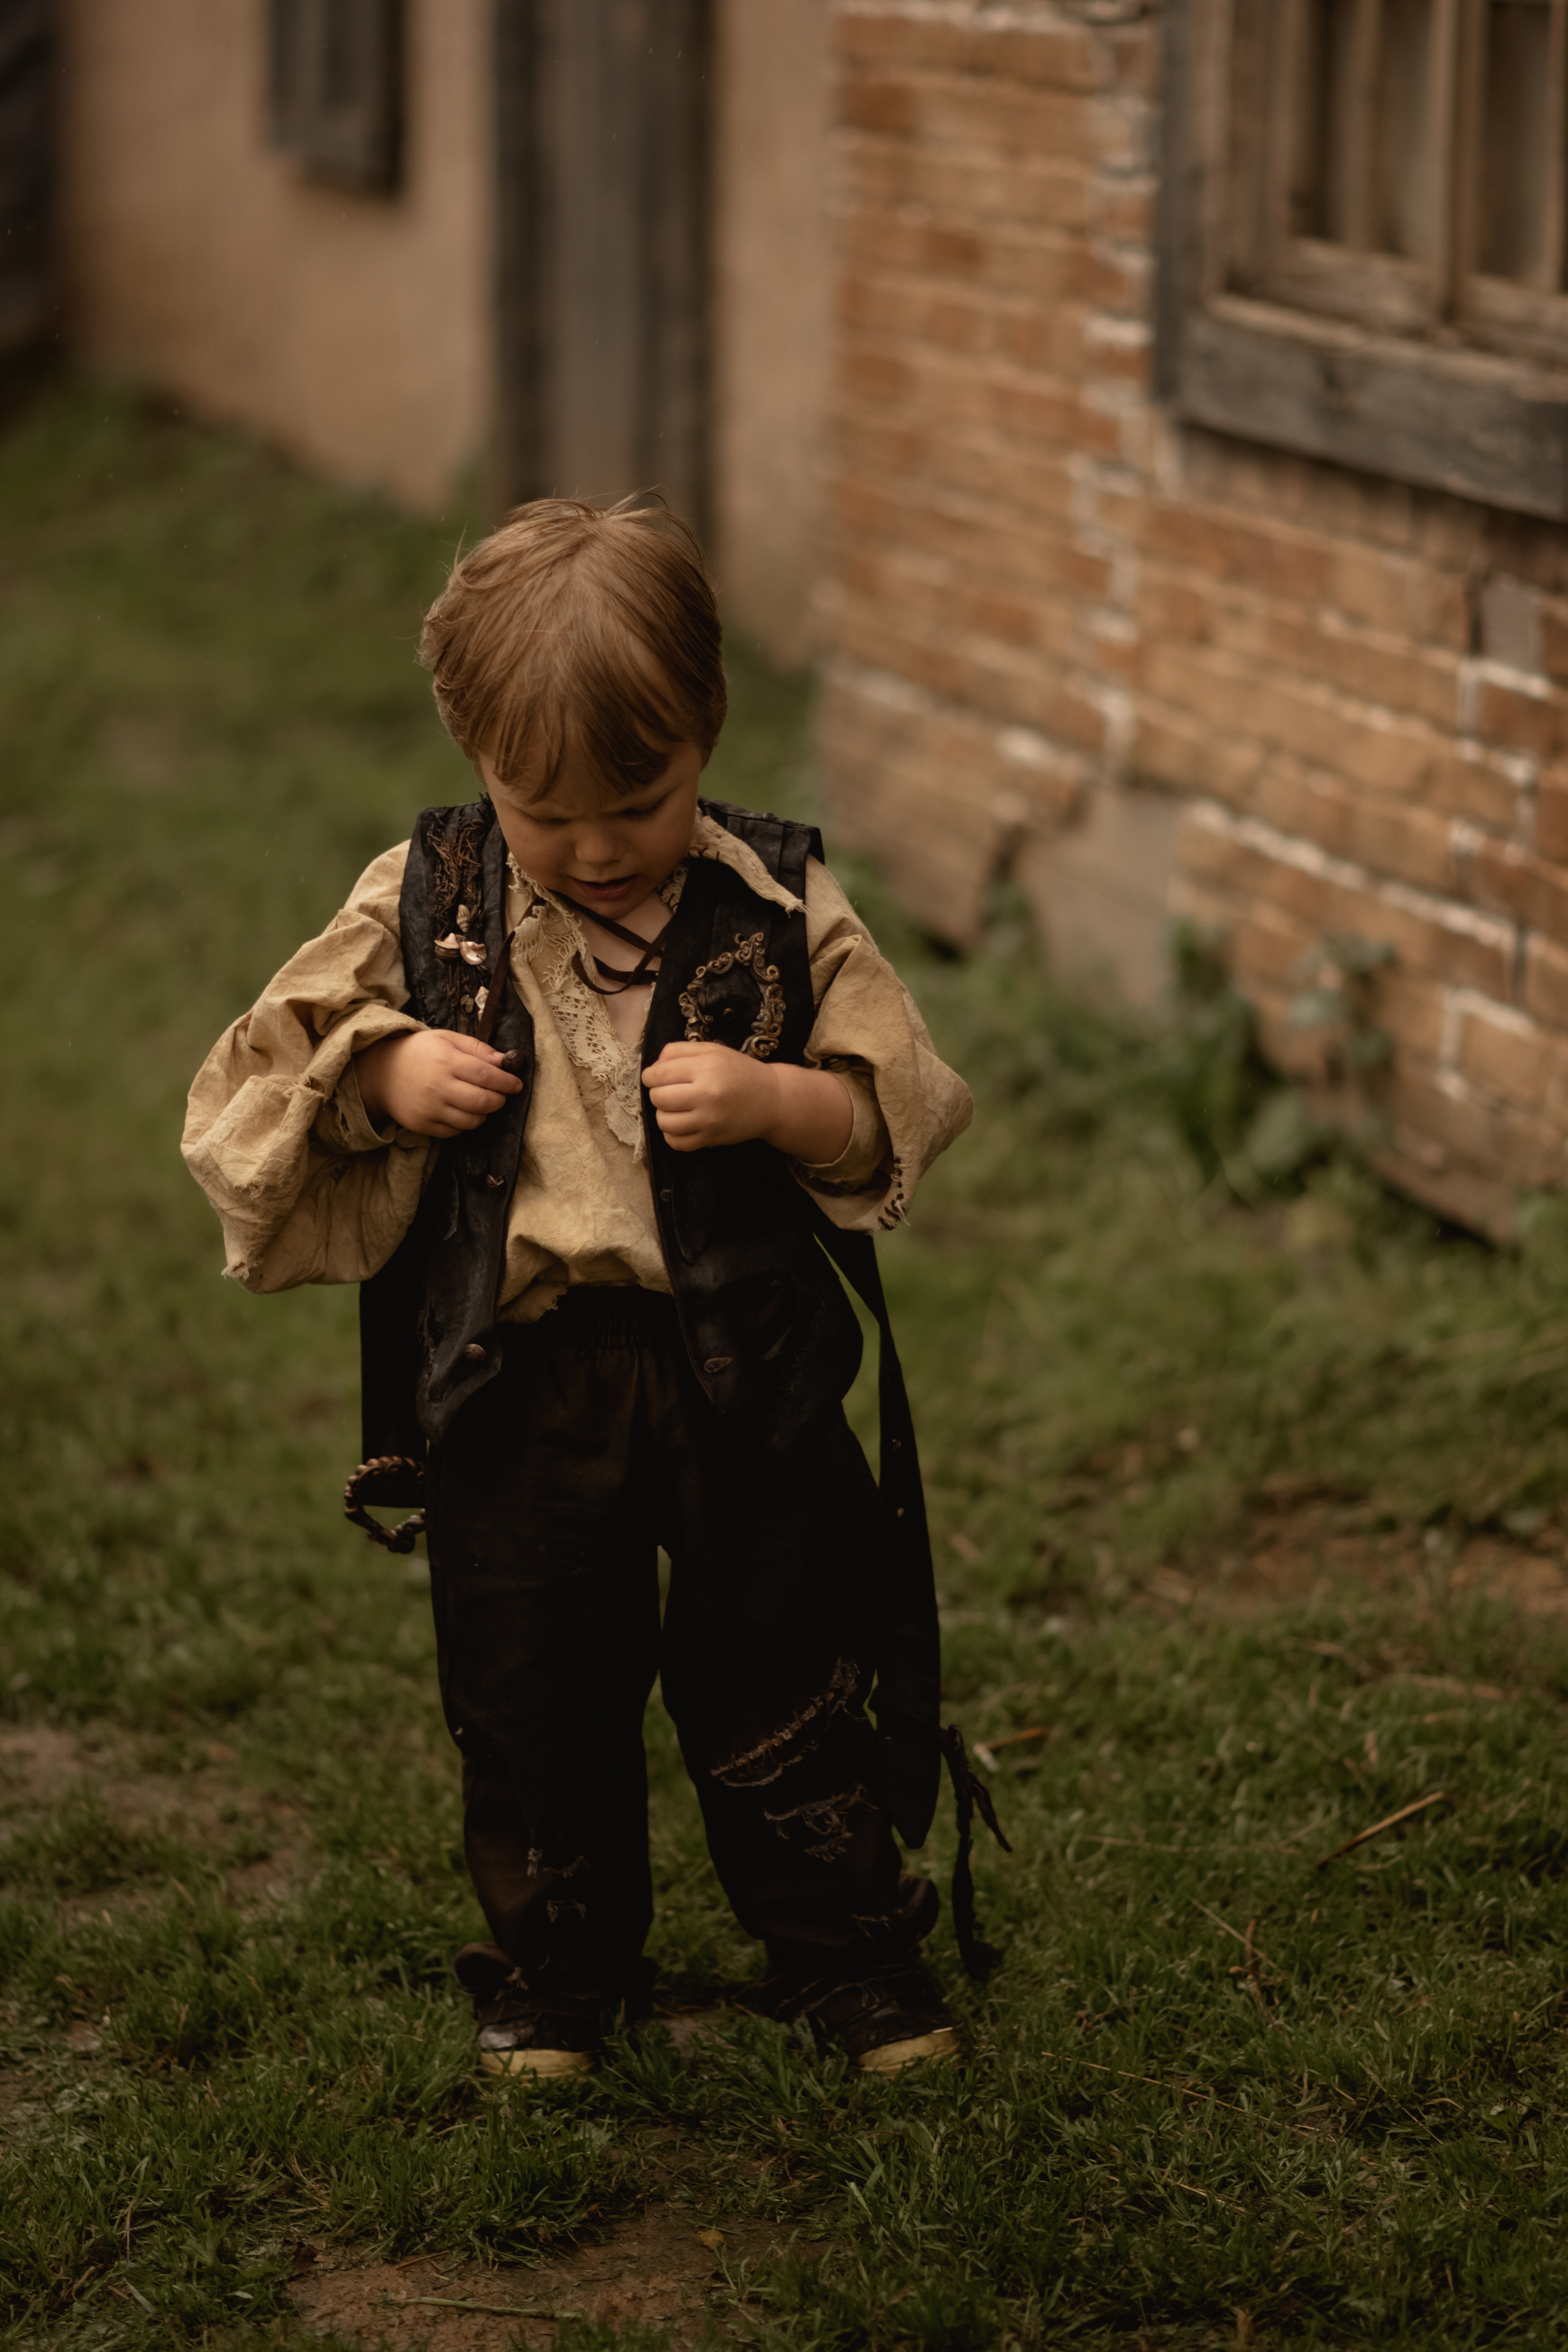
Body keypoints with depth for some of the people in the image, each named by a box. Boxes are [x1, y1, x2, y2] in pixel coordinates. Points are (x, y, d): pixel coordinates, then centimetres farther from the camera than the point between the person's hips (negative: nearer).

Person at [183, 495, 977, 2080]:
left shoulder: (781, 910, -6)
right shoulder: (424, 905, -3)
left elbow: (899, 1108, -4)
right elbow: (259, 1078, 4)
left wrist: (771, 1100, -23)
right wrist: (384, 1077, -15)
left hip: (746, 1367, -1)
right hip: (514, 1382, 1)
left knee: (779, 1686, 10)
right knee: (532, 1705, 12)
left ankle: (852, 1960, 28)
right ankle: (554, 1970, 32)